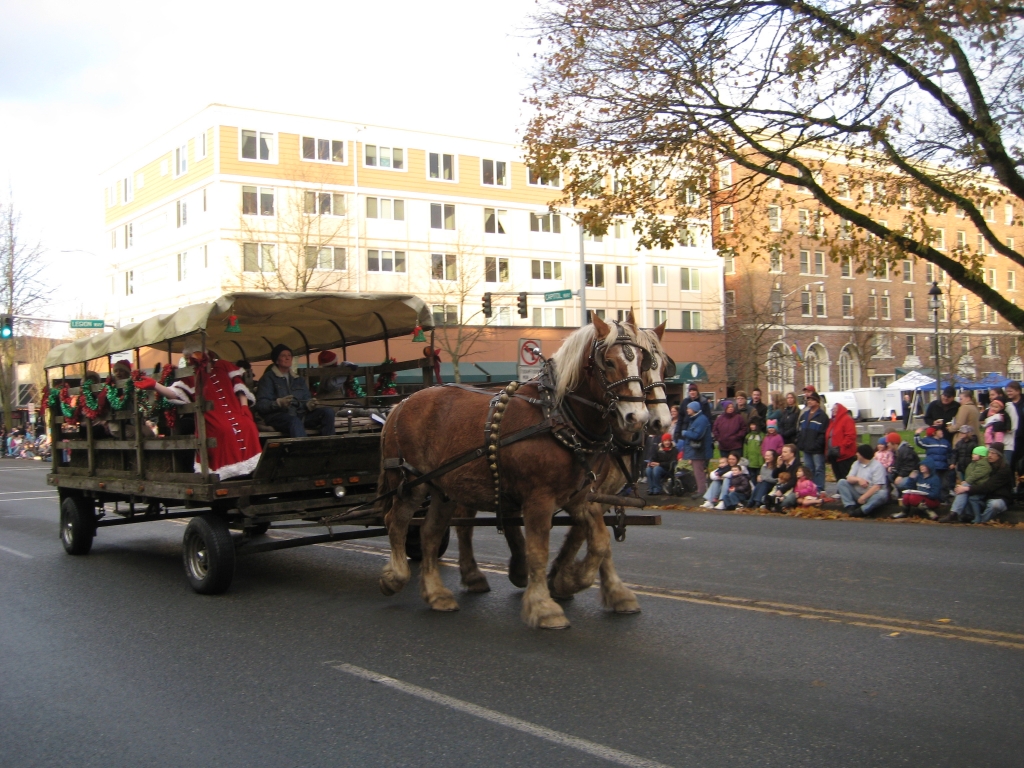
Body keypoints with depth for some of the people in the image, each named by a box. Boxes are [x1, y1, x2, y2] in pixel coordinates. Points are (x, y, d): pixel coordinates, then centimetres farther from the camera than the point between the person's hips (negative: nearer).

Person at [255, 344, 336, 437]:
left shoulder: (299, 380, 27)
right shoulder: (268, 378, 9)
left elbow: (307, 400, 19)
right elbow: (260, 405, -3)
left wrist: (309, 405, -7)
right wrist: (279, 403, -22)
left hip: (300, 414, 5)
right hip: (278, 416, -5)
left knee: (328, 411, -18)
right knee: (295, 421, -40)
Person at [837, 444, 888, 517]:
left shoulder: (877, 466, -10)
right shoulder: (857, 464, 9)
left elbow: (877, 486, -18)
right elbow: (849, 478, -1)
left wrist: (864, 497, -22)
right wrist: (858, 479, -22)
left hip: (871, 495, -5)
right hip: (858, 494, 6)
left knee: (883, 494, -36)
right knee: (842, 482, -8)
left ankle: (861, 511, -41)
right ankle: (850, 507, -24)